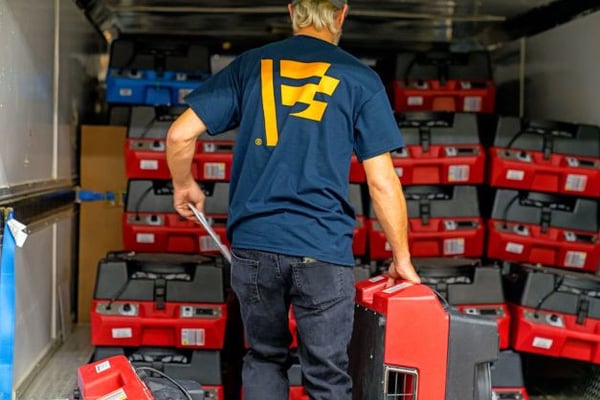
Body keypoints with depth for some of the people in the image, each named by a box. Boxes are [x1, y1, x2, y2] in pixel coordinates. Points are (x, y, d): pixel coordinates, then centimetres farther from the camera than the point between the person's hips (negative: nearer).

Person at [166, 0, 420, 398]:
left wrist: (184, 185, 23)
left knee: (265, 358, 20)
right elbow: (382, 182, -2)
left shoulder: (250, 65, 7)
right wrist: (402, 258, 8)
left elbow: (180, 134, 3)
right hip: (322, 249, -2)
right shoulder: (360, 79, 1)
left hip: (254, 243, 3)